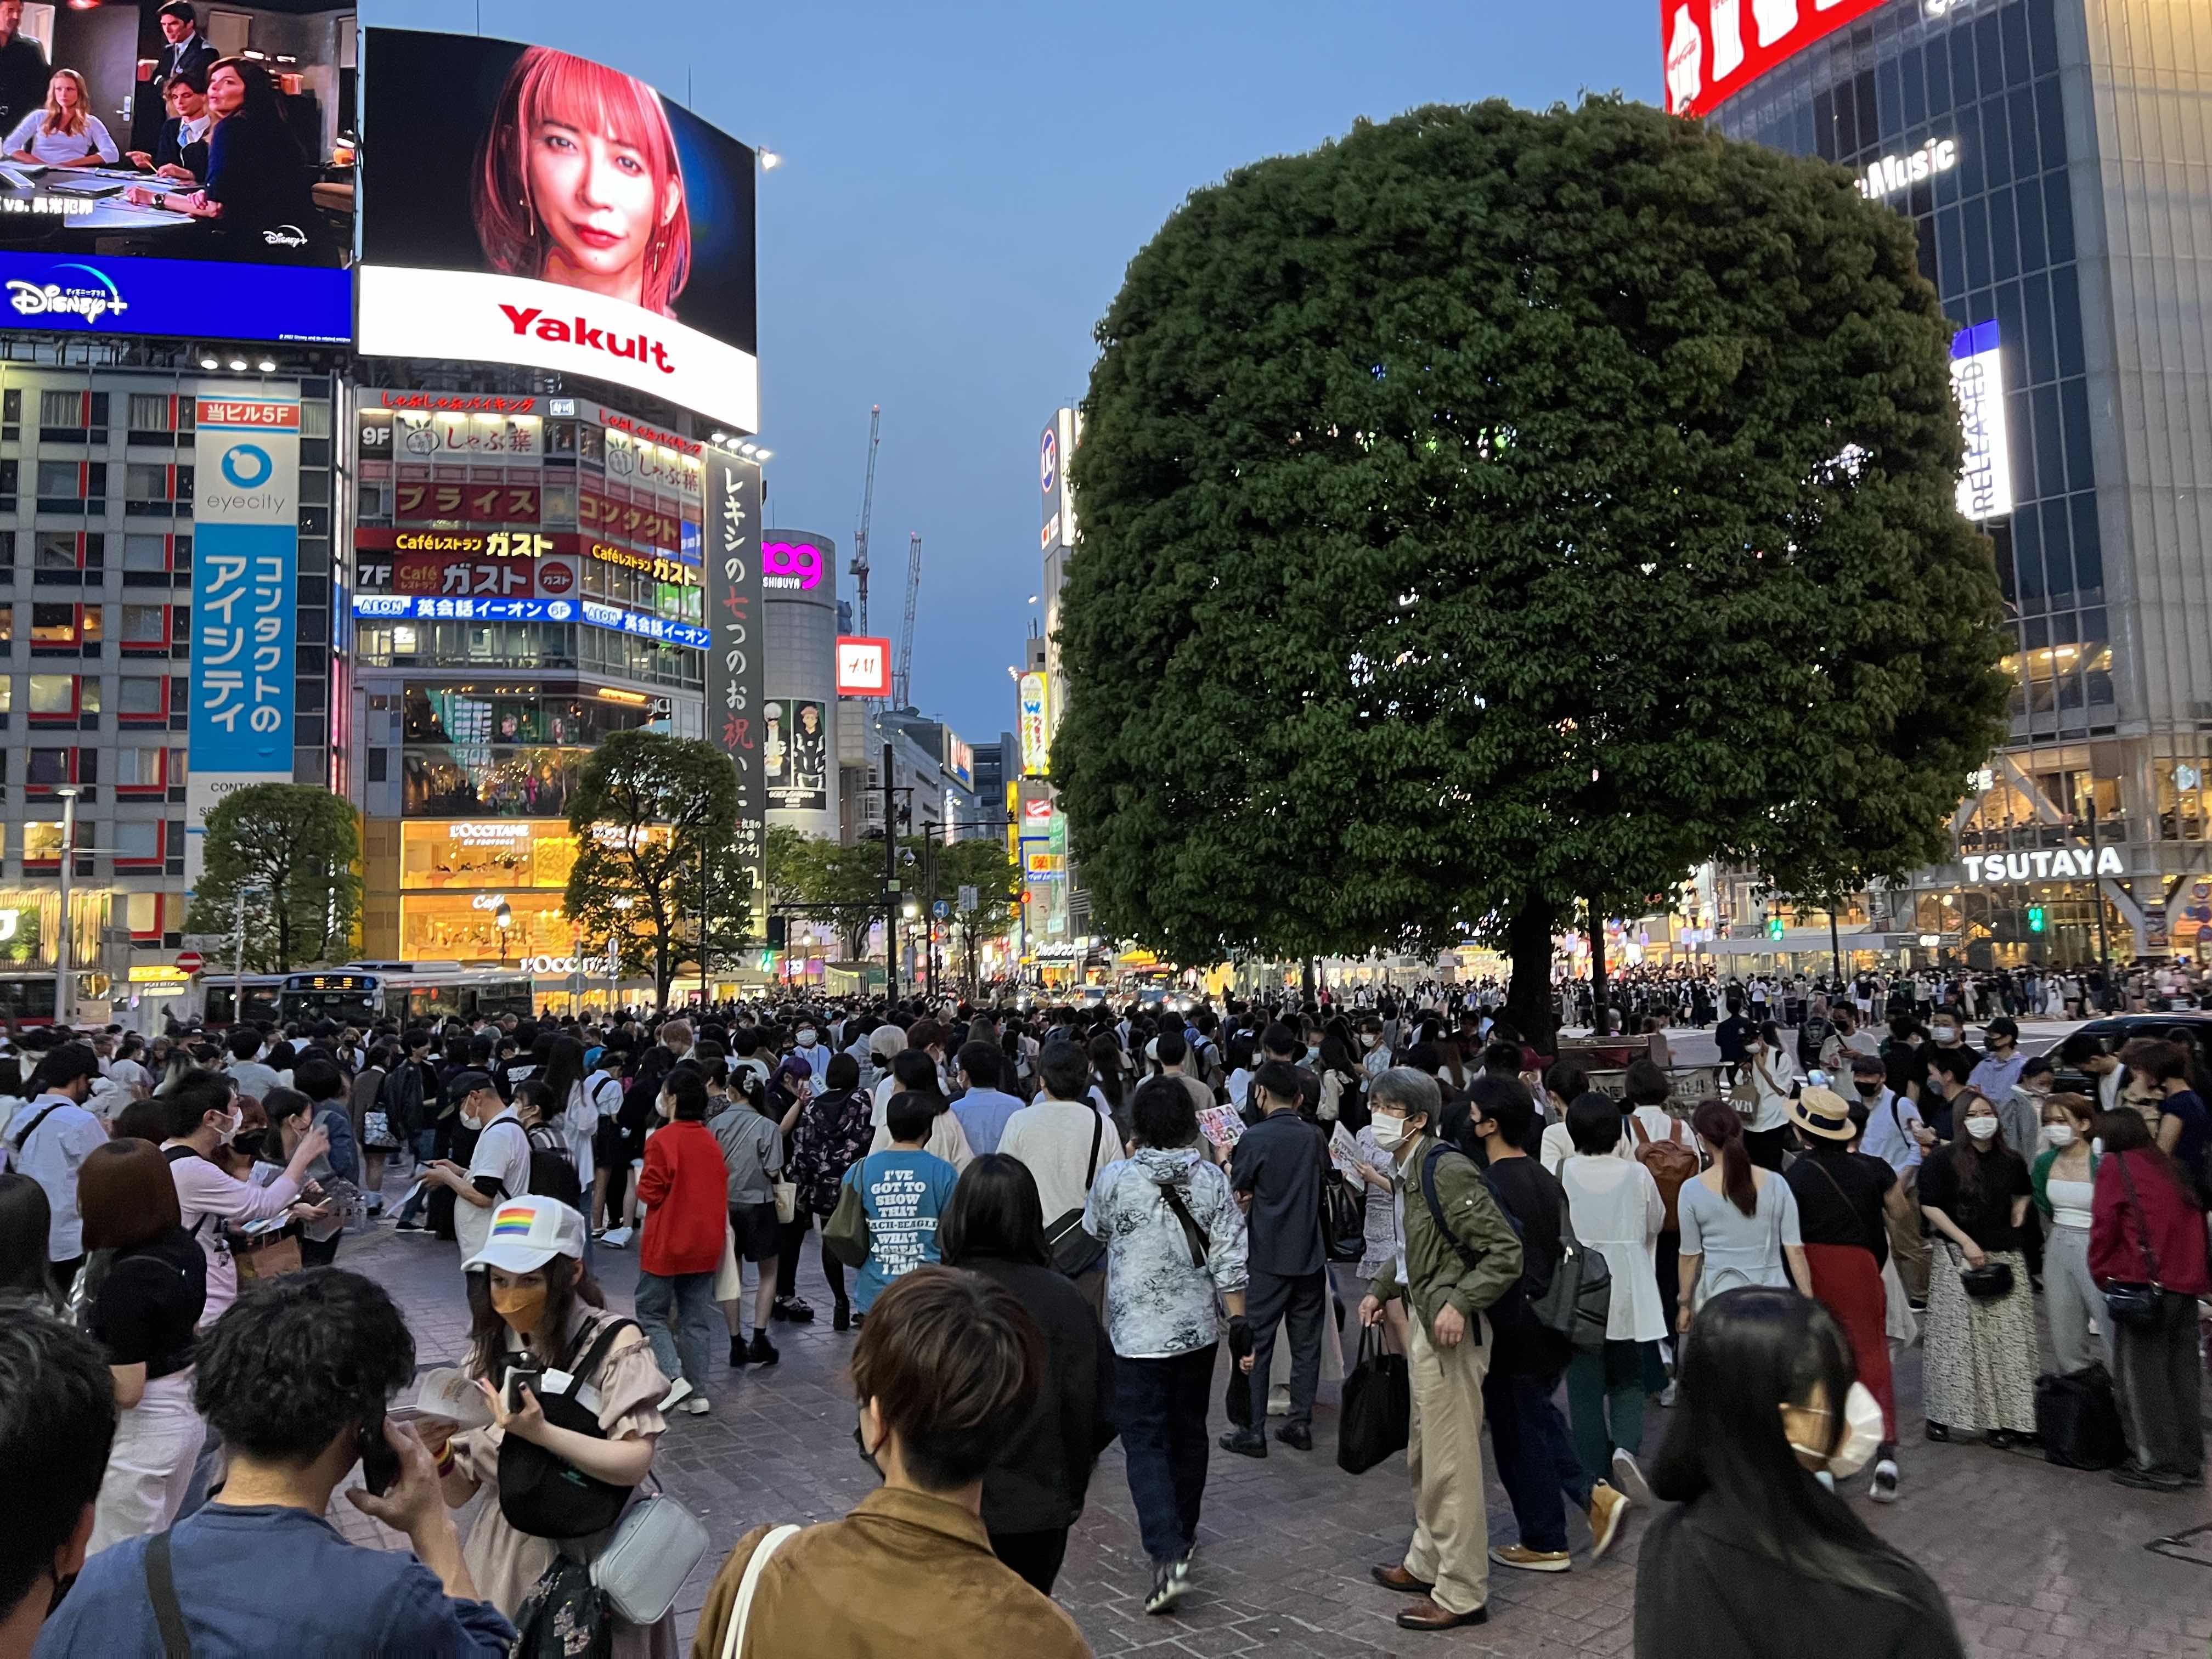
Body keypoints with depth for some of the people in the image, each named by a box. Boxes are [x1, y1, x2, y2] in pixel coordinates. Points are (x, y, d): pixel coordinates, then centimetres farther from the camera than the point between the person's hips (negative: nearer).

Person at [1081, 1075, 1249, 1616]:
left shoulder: (1116, 1178, -13)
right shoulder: (1213, 1180, -6)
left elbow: (1094, 1230, 8)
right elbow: (1229, 1261, -5)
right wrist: (1240, 1323, 2)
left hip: (1139, 1333, -4)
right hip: (1199, 1328, 4)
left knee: (1146, 1443, 0)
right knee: (1188, 1433, 21)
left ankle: (1168, 1557, -14)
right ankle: (1182, 1533, 37)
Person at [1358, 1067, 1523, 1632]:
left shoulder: (1448, 1171, -21)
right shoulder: (1412, 1171, 8)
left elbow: (1506, 1252, -22)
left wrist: (1459, 1302, -28)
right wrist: (1381, 1289, 12)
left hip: (1450, 1330, -10)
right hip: (1422, 1321, 10)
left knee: (1450, 1464, 1)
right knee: (1423, 1456, 22)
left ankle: (1462, 1594, 13)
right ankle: (1427, 1562, 37)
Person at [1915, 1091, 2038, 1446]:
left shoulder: (2011, 1161, 6)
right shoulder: (1942, 1160, -8)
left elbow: (2023, 1194, 26)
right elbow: (1930, 1206, -8)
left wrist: (2015, 1227, 12)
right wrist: (1966, 1242, -13)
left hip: (2005, 1257, 4)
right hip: (1958, 1257, -4)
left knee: (2007, 1340, 3)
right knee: (1954, 1337, -2)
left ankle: (2005, 1418, 12)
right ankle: (1941, 1415, 8)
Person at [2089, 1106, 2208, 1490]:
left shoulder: (2115, 1166, -2)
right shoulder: (2170, 1167, 16)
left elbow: (2104, 1226, -7)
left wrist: (2102, 1274, 4)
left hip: (2143, 1283, -7)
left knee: (2142, 1375, 2)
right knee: (2181, 1373, 13)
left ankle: (2158, 1465, 4)